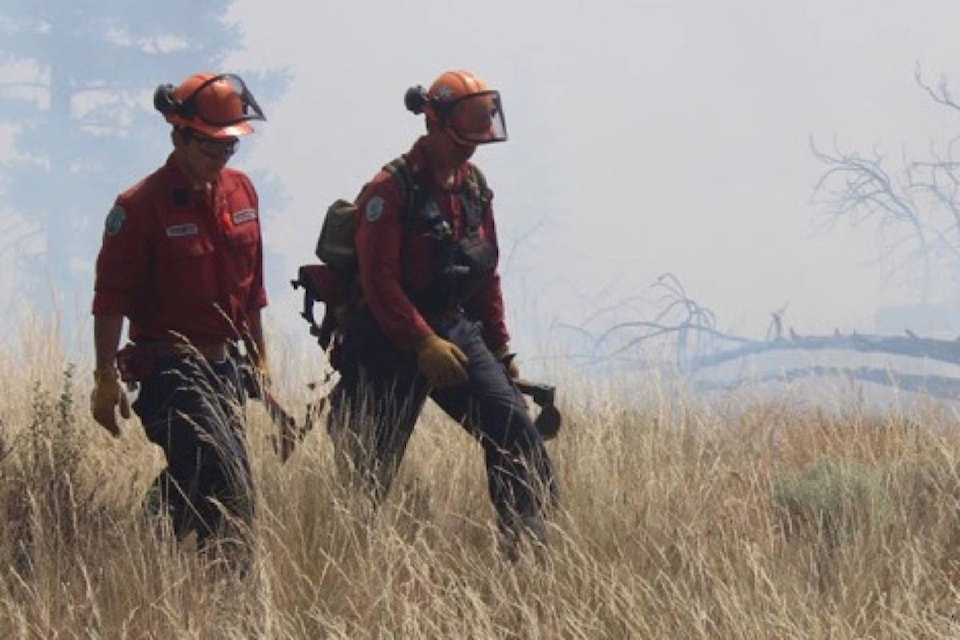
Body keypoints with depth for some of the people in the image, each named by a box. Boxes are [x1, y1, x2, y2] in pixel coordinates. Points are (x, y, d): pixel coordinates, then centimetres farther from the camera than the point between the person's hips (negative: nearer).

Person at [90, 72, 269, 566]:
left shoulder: (240, 192, 10)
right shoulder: (141, 206, -12)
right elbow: (111, 298, -11)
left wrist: (259, 359, 20)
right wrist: (106, 378, -13)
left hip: (223, 367, 7)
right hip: (170, 371, -7)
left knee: (192, 484, 9)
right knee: (228, 488, -17)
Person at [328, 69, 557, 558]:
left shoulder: (473, 186, 9)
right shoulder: (391, 190, -15)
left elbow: (486, 275, 17)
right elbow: (379, 281, -21)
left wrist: (499, 348, 16)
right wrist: (424, 344, -28)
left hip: (454, 330, 7)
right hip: (392, 343, -7)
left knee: (513, 430, -6)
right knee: (372, 466, -2)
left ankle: (532, 549, -6)